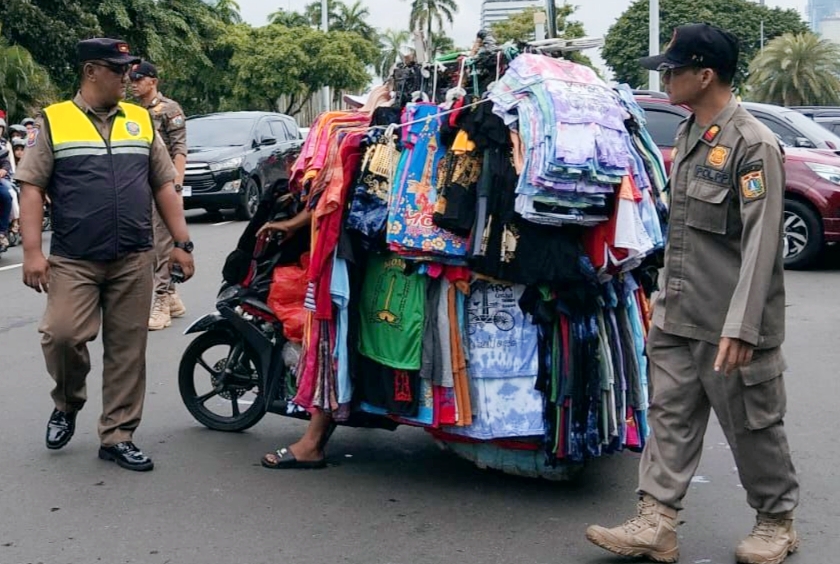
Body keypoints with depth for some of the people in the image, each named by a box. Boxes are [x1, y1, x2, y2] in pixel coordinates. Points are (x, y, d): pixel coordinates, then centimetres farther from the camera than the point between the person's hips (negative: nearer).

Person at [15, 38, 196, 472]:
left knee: (127, 350, 3)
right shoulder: (53, 120, 3)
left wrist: (181, 244, 6)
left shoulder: (141, 121, 12)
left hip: (133, 260, 3)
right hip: (73, 260, -2)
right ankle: (67, 404, 15)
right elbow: (31, 188, -1)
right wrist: (32, 251, -11)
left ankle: (117, 436, 15)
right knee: (62, 335, -15)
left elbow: (164, 186, 13)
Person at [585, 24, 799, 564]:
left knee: (753, 426, 7)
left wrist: (740, 327, -25)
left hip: (728, 328, -7)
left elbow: (760, 243, -20)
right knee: (670, 417, 8)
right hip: (677, 317, 8)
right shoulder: (689, 135, 10)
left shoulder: (753, 144, -15)